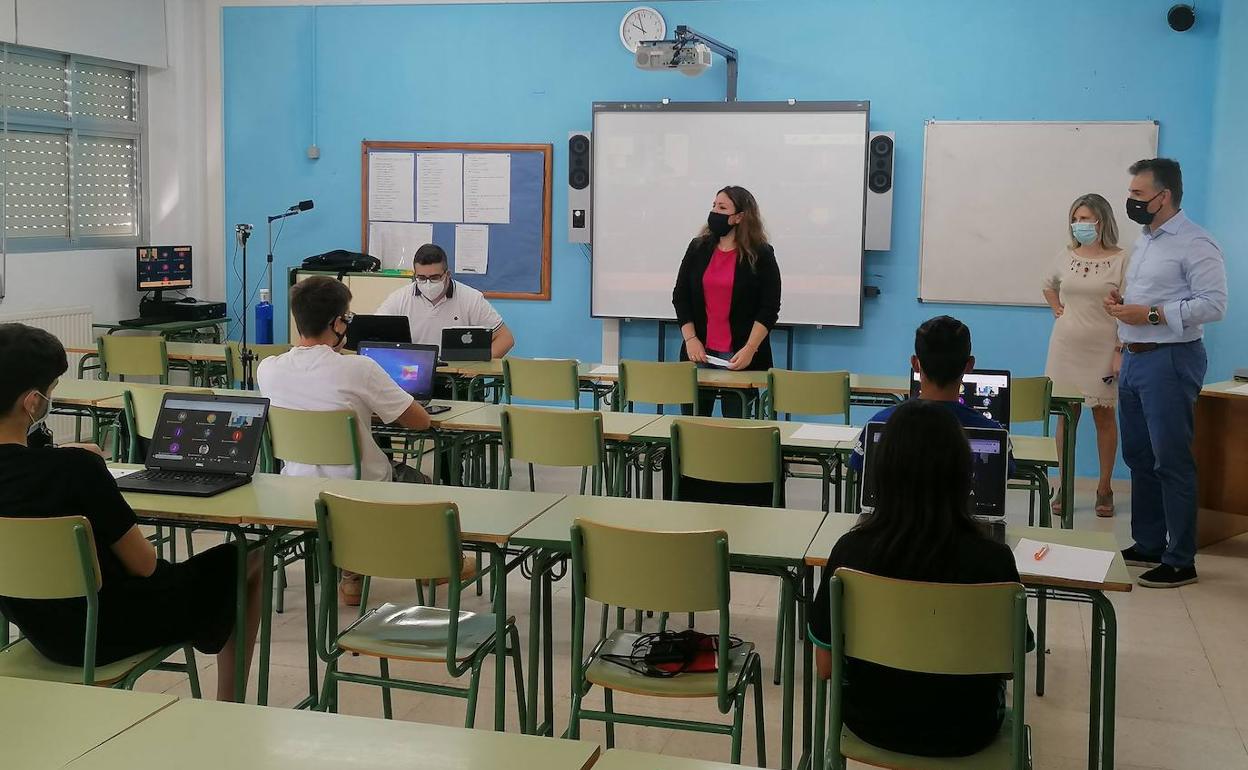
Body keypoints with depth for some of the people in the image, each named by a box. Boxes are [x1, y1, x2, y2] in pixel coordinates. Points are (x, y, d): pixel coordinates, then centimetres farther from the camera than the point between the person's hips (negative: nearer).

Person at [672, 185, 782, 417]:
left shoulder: (761, 255, -2)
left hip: (740, 357, -3)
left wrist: (749, 349, -13)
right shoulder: (698, 248, 8)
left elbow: (769, 308, -4)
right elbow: (680, 297, 9)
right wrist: (690, 339, -1)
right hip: (699, 352, 3)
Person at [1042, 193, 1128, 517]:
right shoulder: (1066, 256, 6)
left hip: (1102, 350, -3)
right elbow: (1049, 286, 27)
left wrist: (1121, 350, -15)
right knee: (1066, 415, 6)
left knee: (1104, 416, 6)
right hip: (1066, 346, 4)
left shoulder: (1120, 260, -7)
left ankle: (1104, 488, 15)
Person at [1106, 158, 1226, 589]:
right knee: (1138, 457, 14)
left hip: (1169, 360, -9)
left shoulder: (1194, 244, -12)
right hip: (1135, 358, 9)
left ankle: (1180, 561, 3)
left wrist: (1150, 314, -22)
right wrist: (1121, 305, 5)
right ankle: (1147, 546, 25)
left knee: (1172, 462, -5)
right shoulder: (1146, 241, 16)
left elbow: (1213, 304, -20)